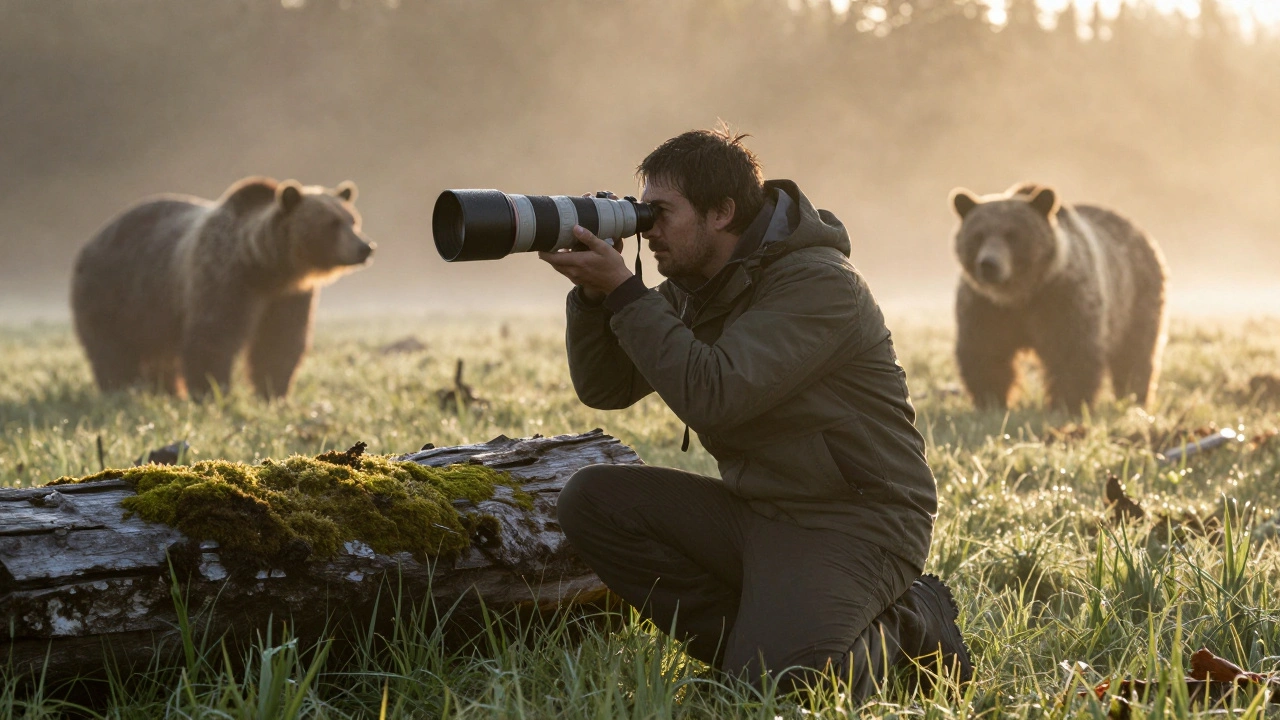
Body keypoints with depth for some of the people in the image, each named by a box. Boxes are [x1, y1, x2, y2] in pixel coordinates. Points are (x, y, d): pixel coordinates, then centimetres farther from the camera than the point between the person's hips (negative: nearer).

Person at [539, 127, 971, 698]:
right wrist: (593, 292, -9)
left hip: (853, 520, -8)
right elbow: (603, 388, 7)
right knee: (591, 501, -8)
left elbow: (710, 397, -28)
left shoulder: (819, 284, -18)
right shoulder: (693, 284, 8)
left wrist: (622, 291, -24)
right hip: (757, 511, 8)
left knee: (773, 678, -30)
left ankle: (900, 628, 2)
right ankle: (760, 632, -3)